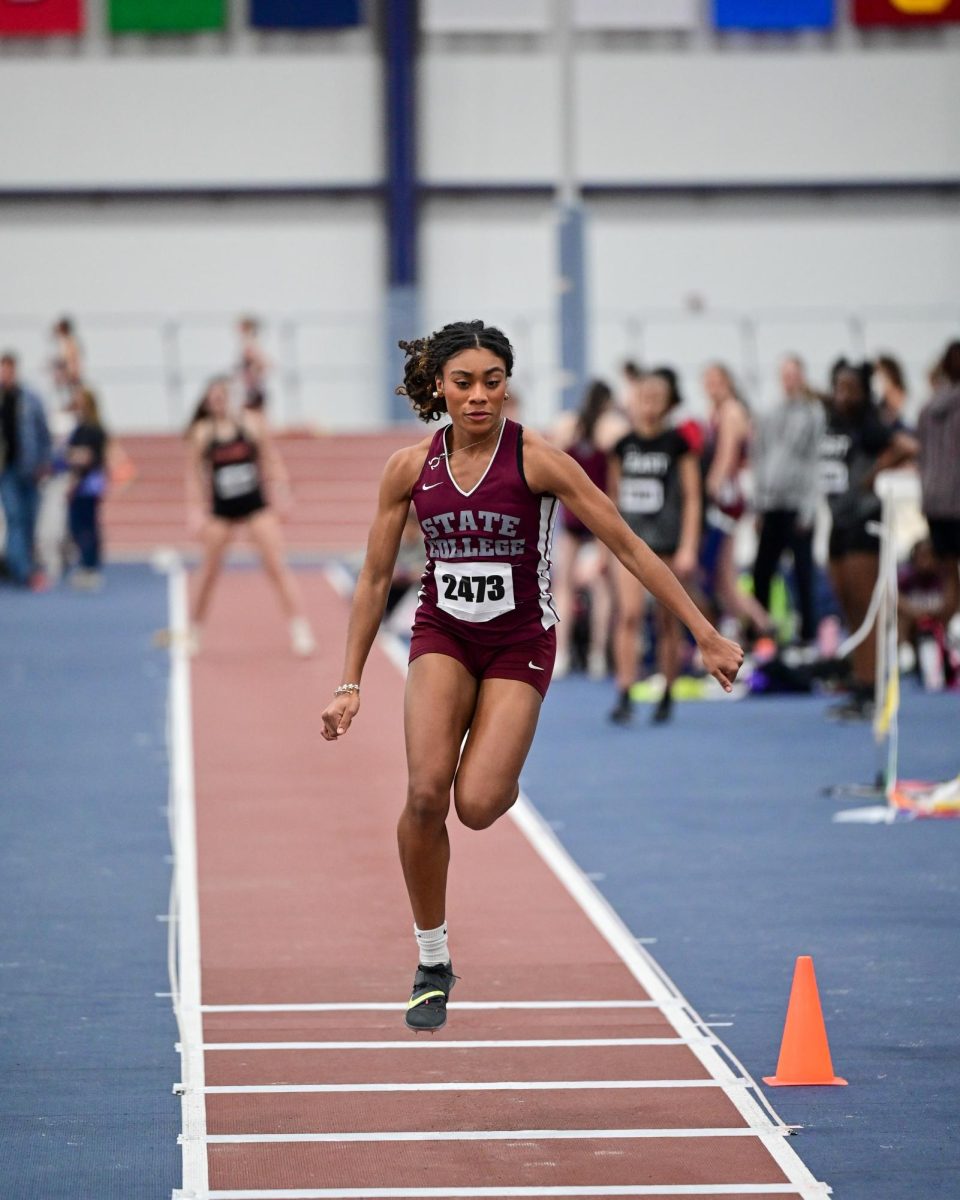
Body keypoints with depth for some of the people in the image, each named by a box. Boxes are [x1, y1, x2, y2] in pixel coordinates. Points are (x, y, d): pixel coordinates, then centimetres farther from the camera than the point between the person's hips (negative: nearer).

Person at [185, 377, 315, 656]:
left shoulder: (251, 422, -4)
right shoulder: (202, 433, -2)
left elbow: (271, 460, 2)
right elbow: (195, 474, 5)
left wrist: (283, 492, -5)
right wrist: (196, 510, -1)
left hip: (255, 504, -1)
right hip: (221, 510, 1)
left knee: (276, 565, -10)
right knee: (209, 570, 8)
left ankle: (300, 629, -10)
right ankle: (193, 631, 25)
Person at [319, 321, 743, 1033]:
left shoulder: (536, 461, -15)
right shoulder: (412, 469, -6)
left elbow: (629, 547, -12)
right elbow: (375, 580, 4)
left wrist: (707, 635, -14)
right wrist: (350, 685, 2)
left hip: (520, 641, -2)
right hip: (443, 634, 2)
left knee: (477, 806, -19)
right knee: (425, 792, -18)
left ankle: (496, 768, 22)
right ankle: (433, 962, -1)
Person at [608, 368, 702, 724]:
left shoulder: (678, 444, -3)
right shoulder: (623, 446, 5)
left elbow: (692, 498, -3)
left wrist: (688, 548, -8)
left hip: (667, 541, -2)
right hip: (629, 538, 2)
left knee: (667, 620, 6)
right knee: (628, 613, -12)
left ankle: (667, 696, 17)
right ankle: (624, 695, -15)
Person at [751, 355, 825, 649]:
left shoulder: (813, 413, 0)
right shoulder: (771, 416, 13)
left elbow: (815, 460, -4)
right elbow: (760, 460, 16)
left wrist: (809, 509, -9)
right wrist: (758, 505, 10)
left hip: (799, 504, -5)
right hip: (771, 505, 5)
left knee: (803, 573, -2)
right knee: (761, 572, 4)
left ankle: (808, 632, 4)